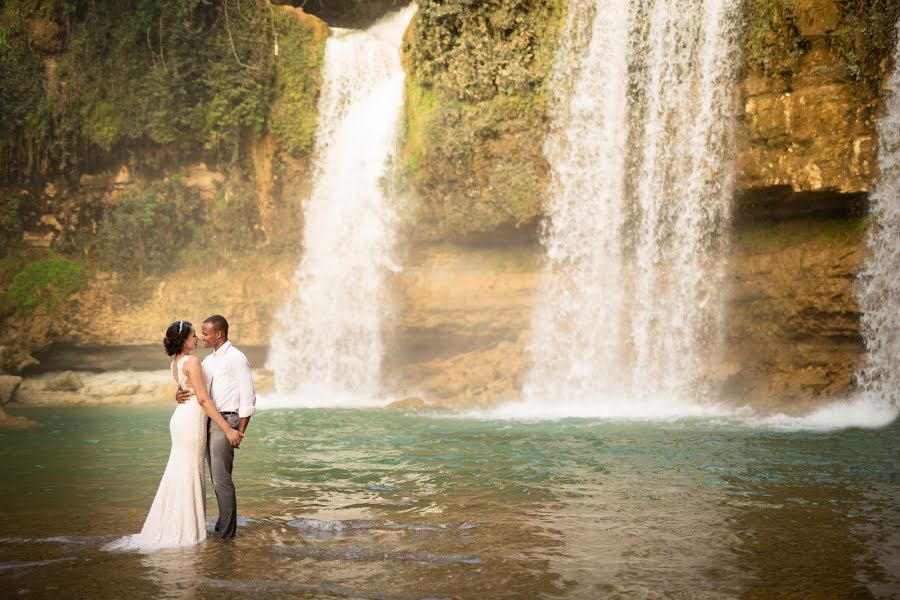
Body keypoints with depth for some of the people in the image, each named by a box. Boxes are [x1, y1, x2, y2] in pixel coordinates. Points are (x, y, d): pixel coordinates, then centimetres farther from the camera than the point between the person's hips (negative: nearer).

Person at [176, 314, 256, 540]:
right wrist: (180, 395, -8)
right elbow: (192, 386, 17)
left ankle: (227, 531, -1)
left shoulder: (236, 359, -10)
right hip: (209, 421, 8)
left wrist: (240, 432, -16)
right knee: (217, 477, 14)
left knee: (221, 479, -8)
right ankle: (223, 524, 24)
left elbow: (248, 398, -13)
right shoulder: (209, 360, 15)